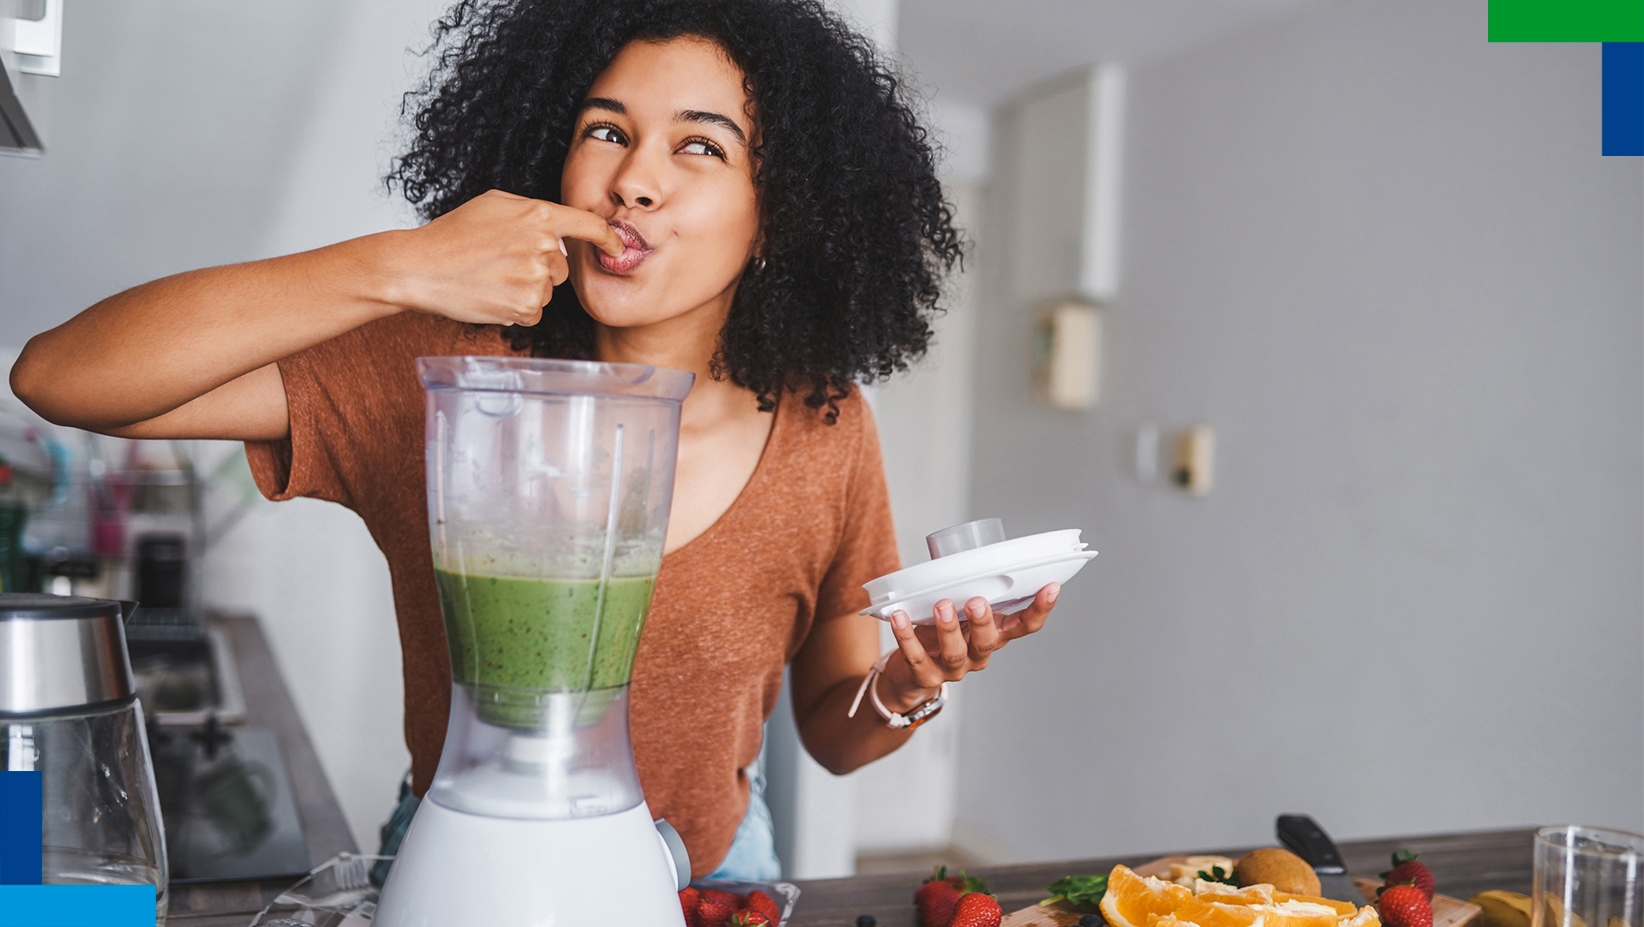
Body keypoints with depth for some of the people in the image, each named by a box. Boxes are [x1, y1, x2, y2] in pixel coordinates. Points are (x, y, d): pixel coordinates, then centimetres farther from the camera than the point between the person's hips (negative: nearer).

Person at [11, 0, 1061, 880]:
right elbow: (59, 376, -25)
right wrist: (401, 267, -34)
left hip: (712, 868, 1)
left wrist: (908, 688, -27)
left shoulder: (820, 430, -14)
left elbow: (832, 731, -4)